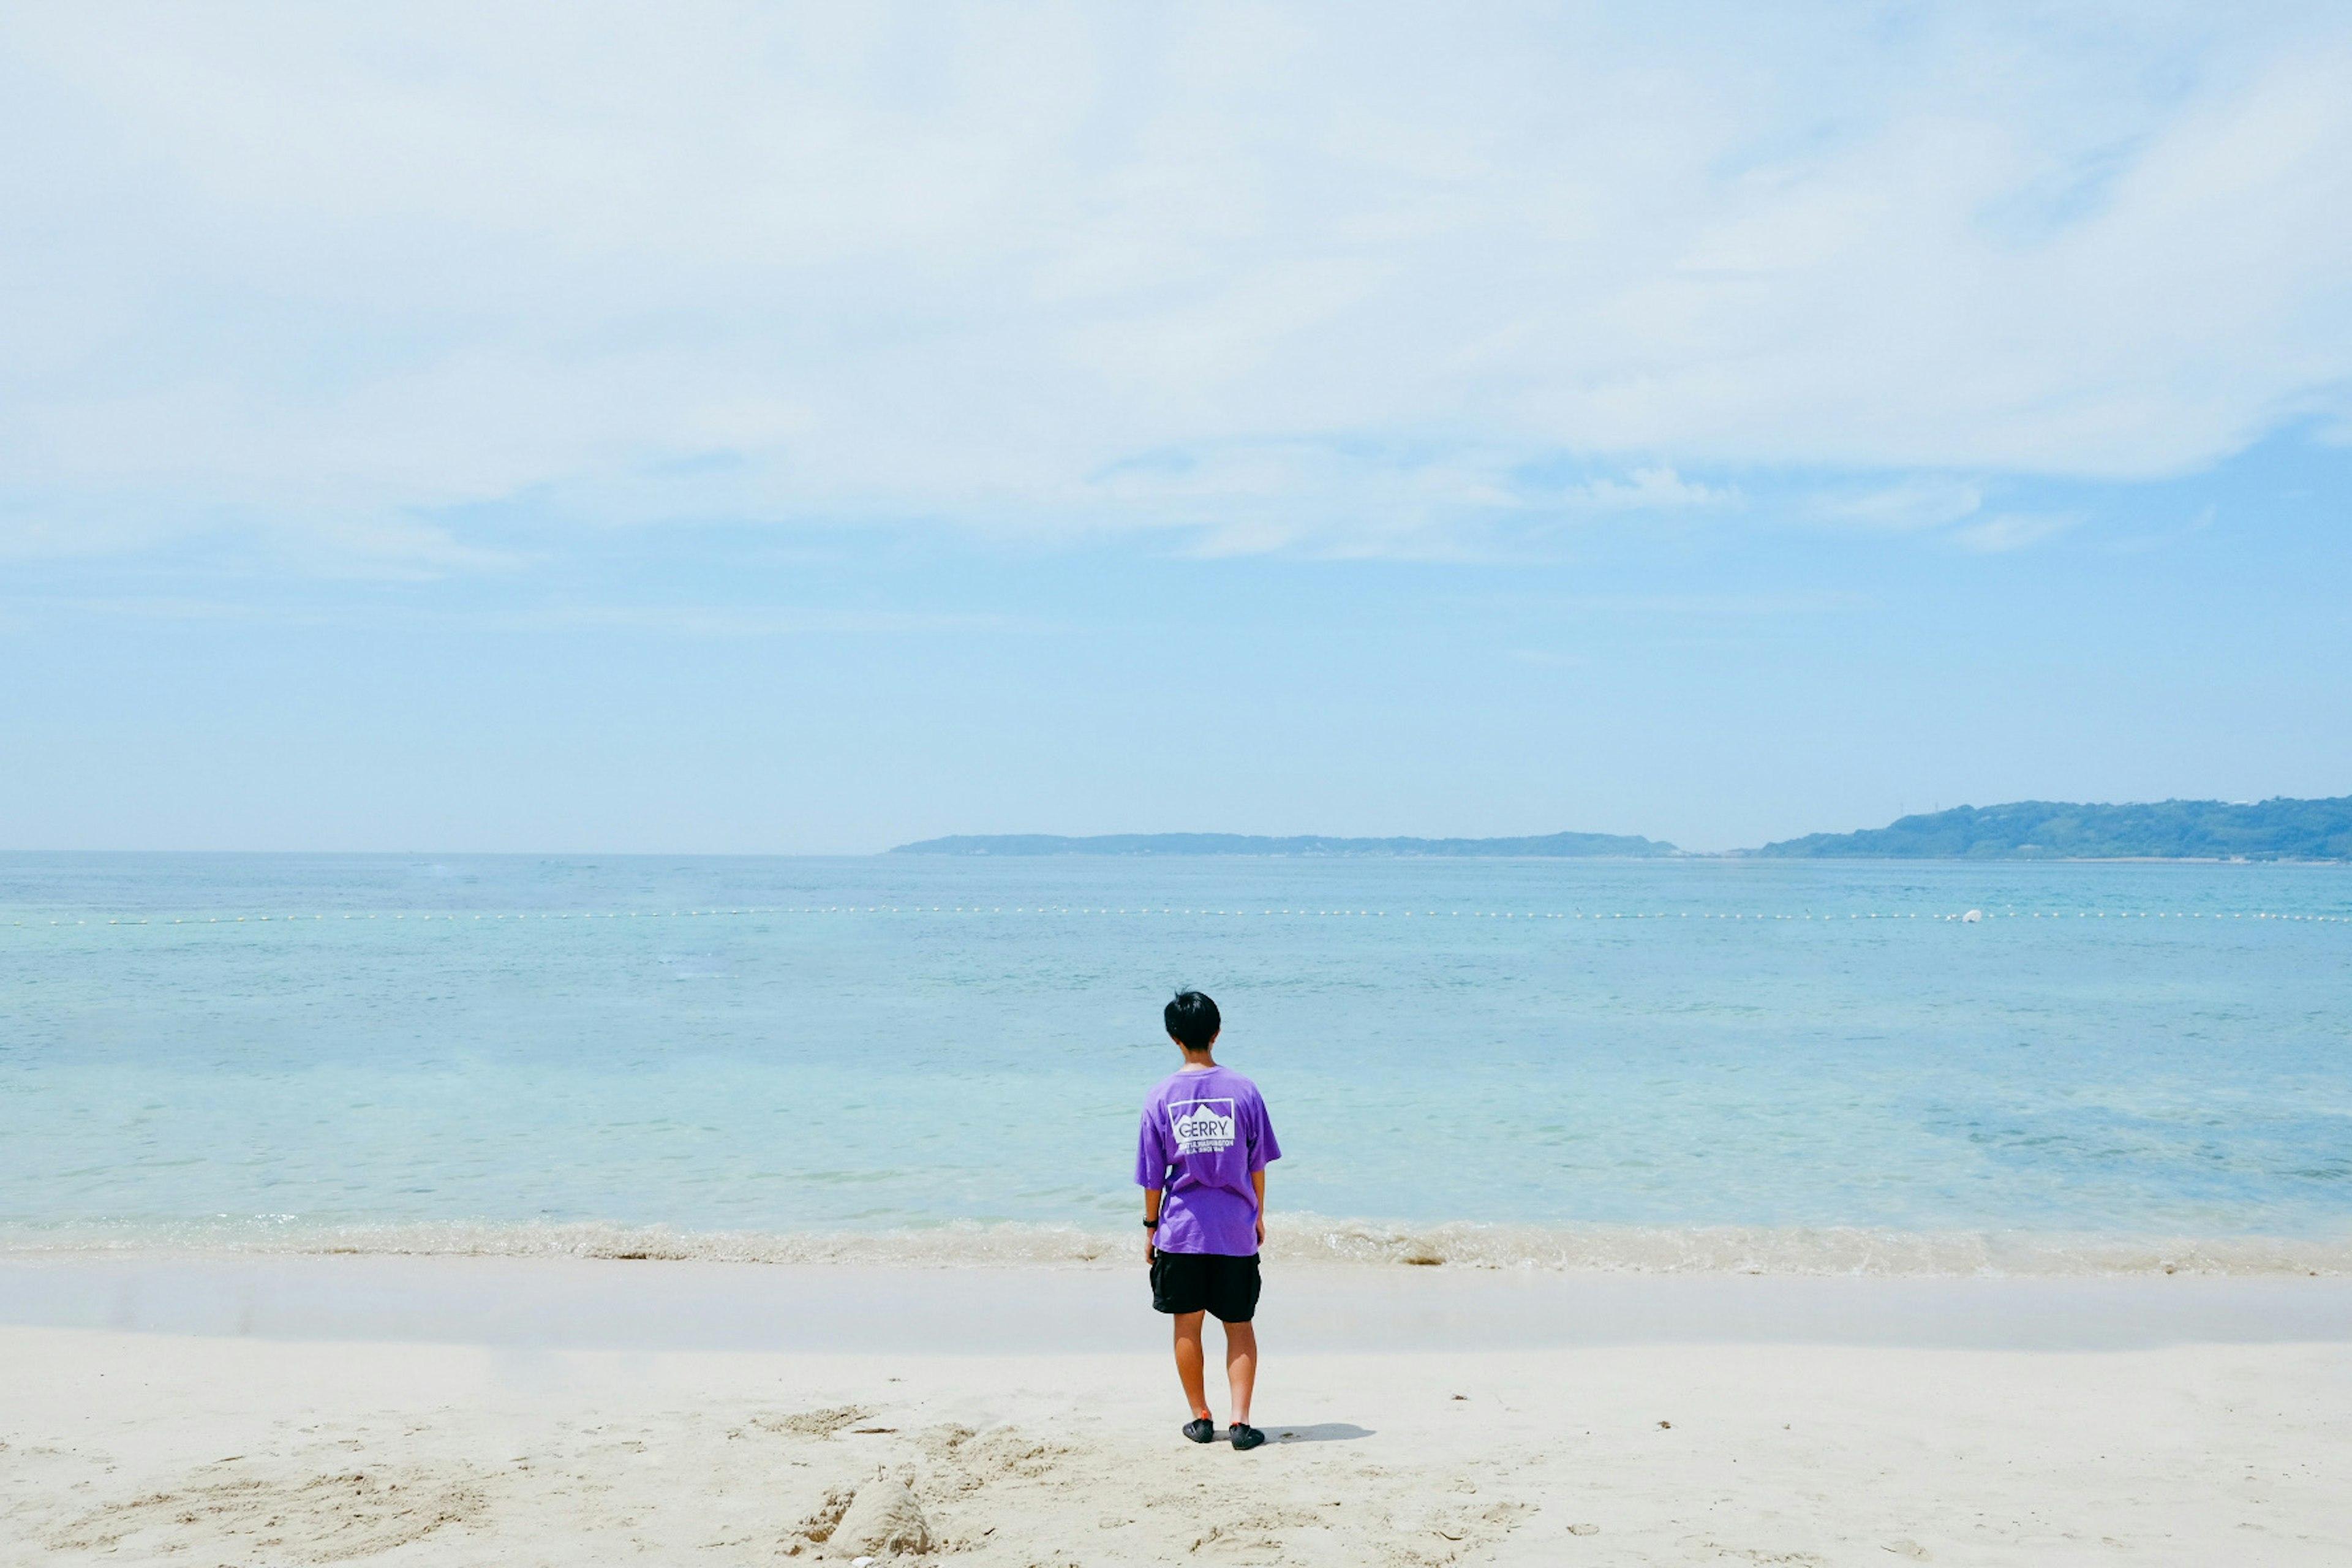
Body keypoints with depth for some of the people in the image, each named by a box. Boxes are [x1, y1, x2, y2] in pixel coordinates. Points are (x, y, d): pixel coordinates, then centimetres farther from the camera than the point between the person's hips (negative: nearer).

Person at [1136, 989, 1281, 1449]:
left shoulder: (1161, 1097, -5)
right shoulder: (1243, 1090, -5)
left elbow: (1152, 1175, -1)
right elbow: (1257, 1164, 2)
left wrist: (1150, 1227, 10)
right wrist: (1258, 1216, 15)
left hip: (1180, 1228, 0)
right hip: (1236, 1230, 0)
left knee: (1187, 1324, 11)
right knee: (1240, 1325, 8)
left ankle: (1201, 1419, 18)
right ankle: (1240, 1421, 1)